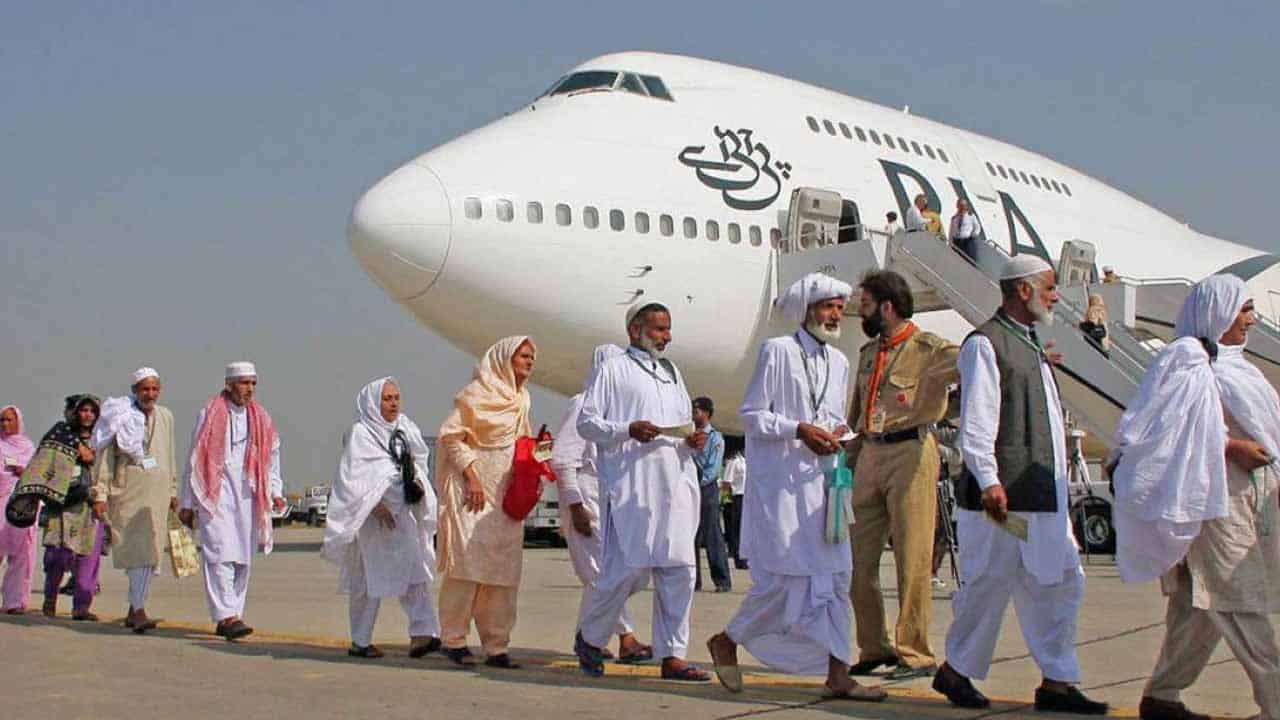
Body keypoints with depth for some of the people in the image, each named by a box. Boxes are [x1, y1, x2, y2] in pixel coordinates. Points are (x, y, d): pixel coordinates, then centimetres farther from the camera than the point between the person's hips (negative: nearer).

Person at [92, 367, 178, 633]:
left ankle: (134, 610, 16)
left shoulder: (165, 416, 13)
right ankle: (139, 611, -13)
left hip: (158, 493, 5)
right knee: (137, 552, -13)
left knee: (151, 554, 5)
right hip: (128, 492, -5)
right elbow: (104, 457, -2)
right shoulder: (120, 417, -2)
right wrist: (100, 494, -7)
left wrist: (173, 492, 21)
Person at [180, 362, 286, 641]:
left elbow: (271, 458, 15)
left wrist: (275, 492, 0)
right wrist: (187, 503, 3)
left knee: (243, 560, 4)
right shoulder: (210, 415, 2)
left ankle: (229, 617, 10)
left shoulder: (261, 419, 13)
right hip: (216, 495, -4)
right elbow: (195, 460, 4)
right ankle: (227, 615, -19)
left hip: (248, 497, 4)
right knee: (221, 556, -14)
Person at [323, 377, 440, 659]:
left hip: (403, 511, 6)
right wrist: (376, 506, -18)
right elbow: (352, 477, -10)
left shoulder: (405, 429, 15)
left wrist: (418, 483, 2)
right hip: (371, 514, -6)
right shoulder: (359, 433, -4)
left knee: (414, 571, -7)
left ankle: (423, 631, -13)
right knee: (369, 577, -1)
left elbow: (417, 464, 24)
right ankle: (360, 641, 6)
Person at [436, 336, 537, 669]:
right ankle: (454, 639, 3)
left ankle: (496, 646, 8)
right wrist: (471, 477, -17)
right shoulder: (478, 392, -6)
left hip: (506, 491, 7)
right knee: (468, 561, -7)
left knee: (504, 566, 4)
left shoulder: (521, 398, 15)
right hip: (472, 487, -7)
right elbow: (451, 435, -11)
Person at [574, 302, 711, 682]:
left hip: (676, 485, 6)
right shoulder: (613, 370, 4)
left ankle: (673, 656, 7)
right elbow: (586, 421, -2)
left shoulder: (672, 372, 24)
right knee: (628, 569, -8)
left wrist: (693, 440, 6)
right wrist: (628, 430, -17)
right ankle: (589, 639, 14)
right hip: (632, 486, -6)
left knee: (678, 571, 1)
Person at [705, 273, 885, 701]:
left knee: (835, 575, 2)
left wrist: (838, 433, 1)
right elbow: (750, 414, -7)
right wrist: (798, 429, -18)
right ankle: (727, 641, 17)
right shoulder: (777, 351, -5)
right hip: (780, 480, -7)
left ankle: (838, 674, 5)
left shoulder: (838, 361, 16)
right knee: (783, 574, -5)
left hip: (821, 480, 7)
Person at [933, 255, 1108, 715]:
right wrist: (989, 481, -22)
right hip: (1003, 494, -9)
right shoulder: (985, 343, -10)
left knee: (1061, 582, 6)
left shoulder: (1031, 344, 20)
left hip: (1044, 494, 9)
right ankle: (955, 671, 16)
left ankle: (1057, 683, 11)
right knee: (990, 583, -1)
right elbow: (975, 423, -17)